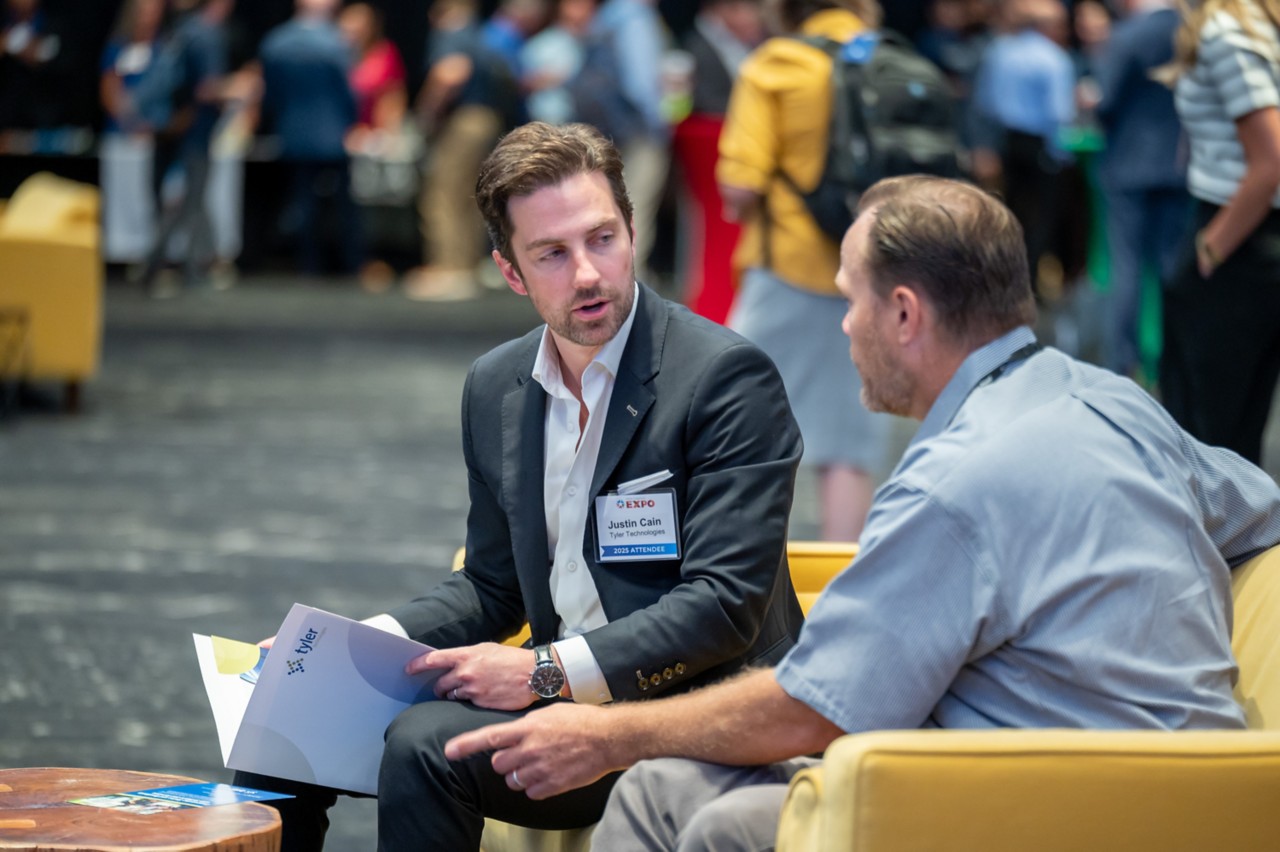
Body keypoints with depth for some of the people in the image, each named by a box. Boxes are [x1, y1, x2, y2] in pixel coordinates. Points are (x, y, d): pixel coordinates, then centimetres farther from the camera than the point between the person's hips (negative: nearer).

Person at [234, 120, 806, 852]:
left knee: (427, 744, -27)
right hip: (564, 703, 7)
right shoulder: (496, 388, 10)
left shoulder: (728, 377, -13)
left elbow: (724, 606, -18)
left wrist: (546, 671, -22)